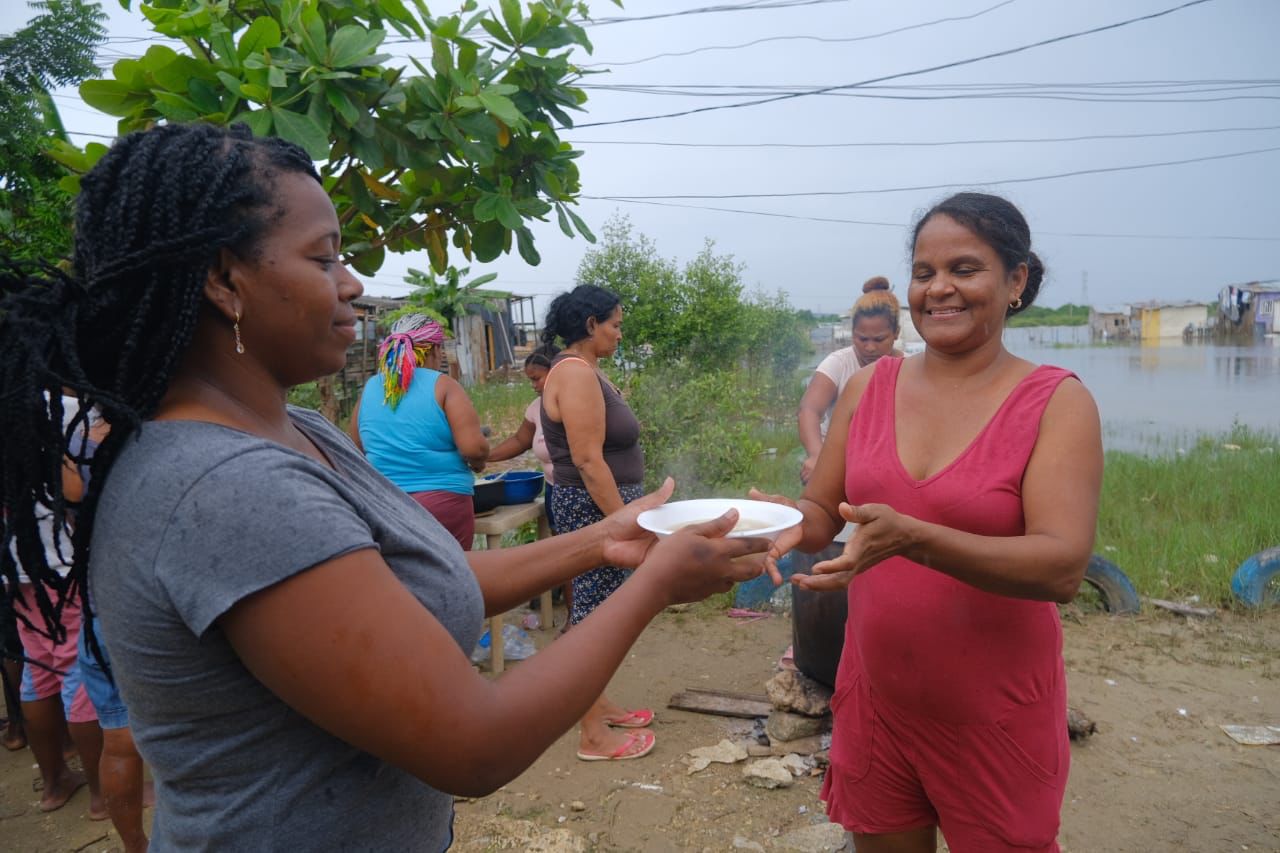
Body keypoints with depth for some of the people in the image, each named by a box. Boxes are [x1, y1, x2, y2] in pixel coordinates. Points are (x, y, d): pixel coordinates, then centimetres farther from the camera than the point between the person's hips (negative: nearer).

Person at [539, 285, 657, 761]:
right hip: (593, 509, -10)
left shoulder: (584, 370, 14)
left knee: (596, 612, 18)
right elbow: (588, 460, -24)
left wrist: (629, 511, 21)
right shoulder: (576, 373, -19)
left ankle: (599, 706, 33)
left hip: (602, 507, 10)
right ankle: (593, 736, 12)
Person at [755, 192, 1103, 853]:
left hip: (995, 717, -3)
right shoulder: (868, 388, -1)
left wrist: (910, 537, -36)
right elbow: (822, 513, 5)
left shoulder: (1056, 402, -11)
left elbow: (1063, 567, -21)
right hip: (875, 694, 3)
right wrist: (794, 521, -19)